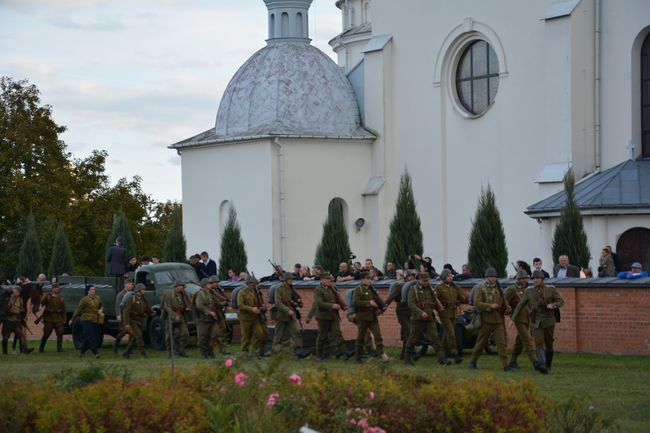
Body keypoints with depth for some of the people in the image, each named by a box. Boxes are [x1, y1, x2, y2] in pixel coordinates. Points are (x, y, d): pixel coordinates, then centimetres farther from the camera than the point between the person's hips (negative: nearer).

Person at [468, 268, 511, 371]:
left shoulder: (498, 288, 13)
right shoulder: (481, 288, -2)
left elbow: (503, 301, 23)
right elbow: (477, 304, -11)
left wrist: (507, 308, 1)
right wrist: (490, 306, -20)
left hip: (498, 320, 3)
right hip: (486, 320, -3)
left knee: (501, 342, -6)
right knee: (481, 342, 7)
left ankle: (505, 365, -10)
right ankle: (473, 362, 23)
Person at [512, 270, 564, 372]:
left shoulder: (551, 289, -2)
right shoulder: (529, 291, 2)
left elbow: (561, 301, -7)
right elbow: (520, 305, 5)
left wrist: (553, 305, -28)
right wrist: (513, 318, 0)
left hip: (549, 321, 0)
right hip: (536, 322, 0)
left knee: (549, 344, 10)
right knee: (539, 343, -18)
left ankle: (548, 366, 28)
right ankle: (542, 366, -27)